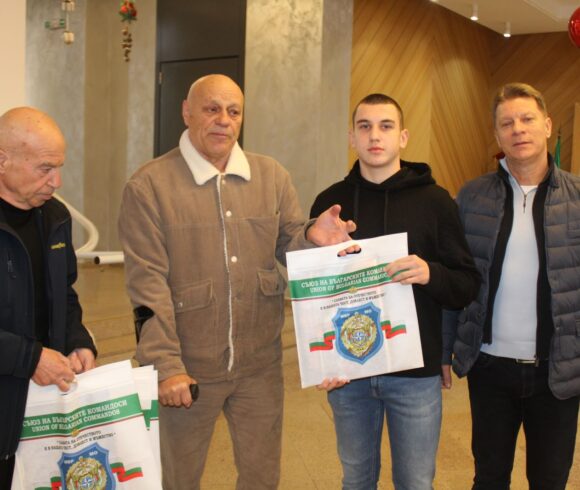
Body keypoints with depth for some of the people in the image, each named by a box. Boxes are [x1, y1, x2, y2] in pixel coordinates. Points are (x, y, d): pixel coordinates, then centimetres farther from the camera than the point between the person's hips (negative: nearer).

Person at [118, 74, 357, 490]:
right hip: (188, 368, -3)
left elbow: (287, 245, 8)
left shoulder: (272, 176, 3)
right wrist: (166, 365, -17)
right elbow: (148, 285, -13)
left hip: (260, 364, 3)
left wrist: (313, 238, -16)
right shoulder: (149, 186, -9)